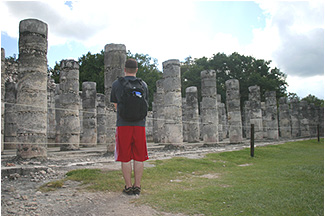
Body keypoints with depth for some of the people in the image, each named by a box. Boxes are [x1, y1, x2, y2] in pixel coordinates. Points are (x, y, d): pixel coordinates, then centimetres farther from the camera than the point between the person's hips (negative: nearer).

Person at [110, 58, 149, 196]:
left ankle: (128, 187, 10)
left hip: (123, 124, -2)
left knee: (125, 158, 6)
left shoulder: (116, 84, 2)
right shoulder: (143, 85, 7)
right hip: (139, 124, 2)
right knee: (139, 158, 8)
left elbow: (115, 105, 12)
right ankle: (137, 186, 14)